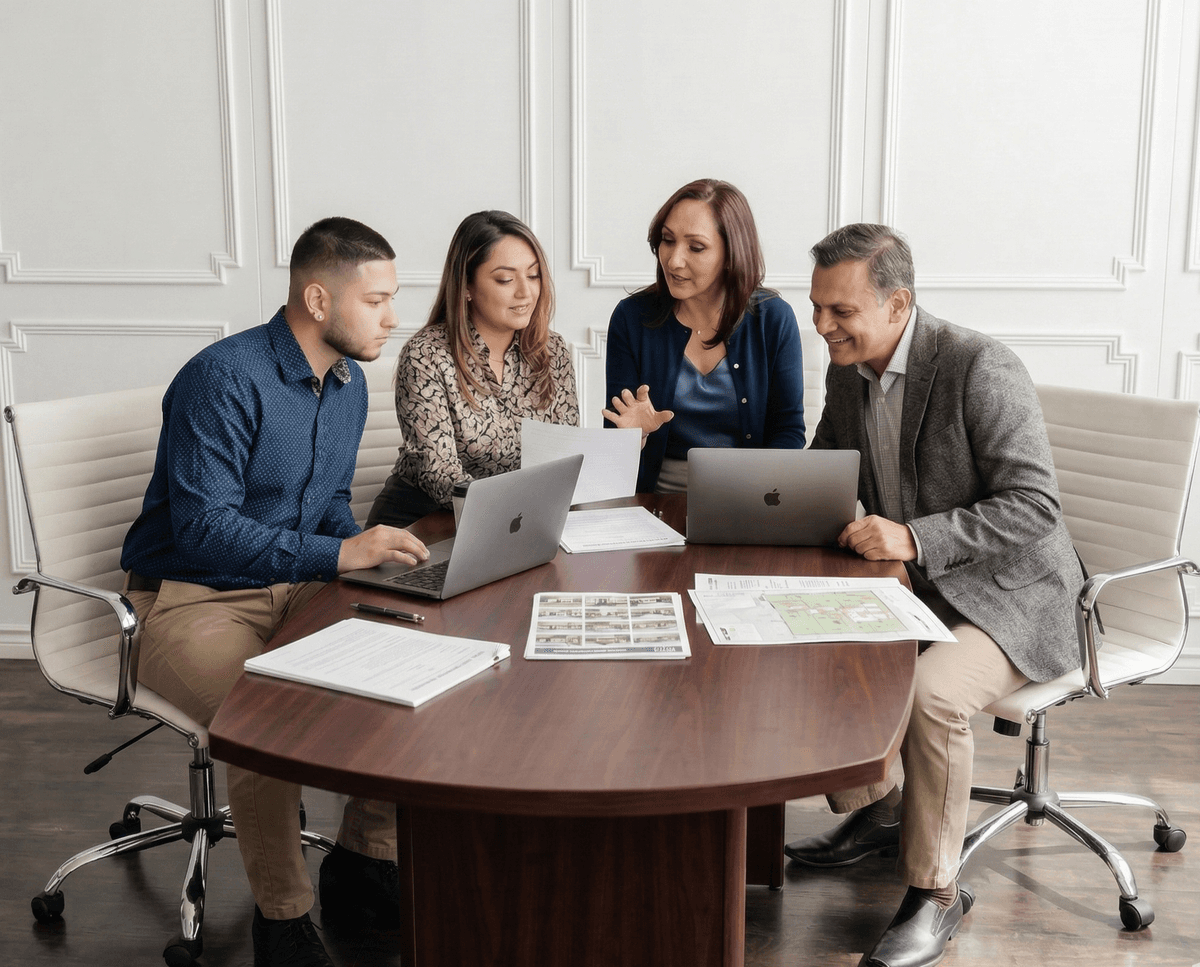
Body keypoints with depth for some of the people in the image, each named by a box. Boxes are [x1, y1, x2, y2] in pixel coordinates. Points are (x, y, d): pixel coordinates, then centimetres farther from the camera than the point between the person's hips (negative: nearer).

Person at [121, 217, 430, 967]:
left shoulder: (349, 384, 7)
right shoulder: (224, 379, -19)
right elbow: (202, 526, -25)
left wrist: (366, 544, -3)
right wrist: (338, 554, -28)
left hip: (295, 590, 7)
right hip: (191, 600, -7)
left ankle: (365, 859, 5)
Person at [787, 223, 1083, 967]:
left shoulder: (981, 368, -20)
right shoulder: (846, 376, 4)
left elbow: (1036, 504, -23)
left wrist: (916, 537, -33)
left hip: (1007, 597, -7)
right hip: (910, 591, 8)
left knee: (931, 694, -32)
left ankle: (935, 892, -8)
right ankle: (874, 813, 17)